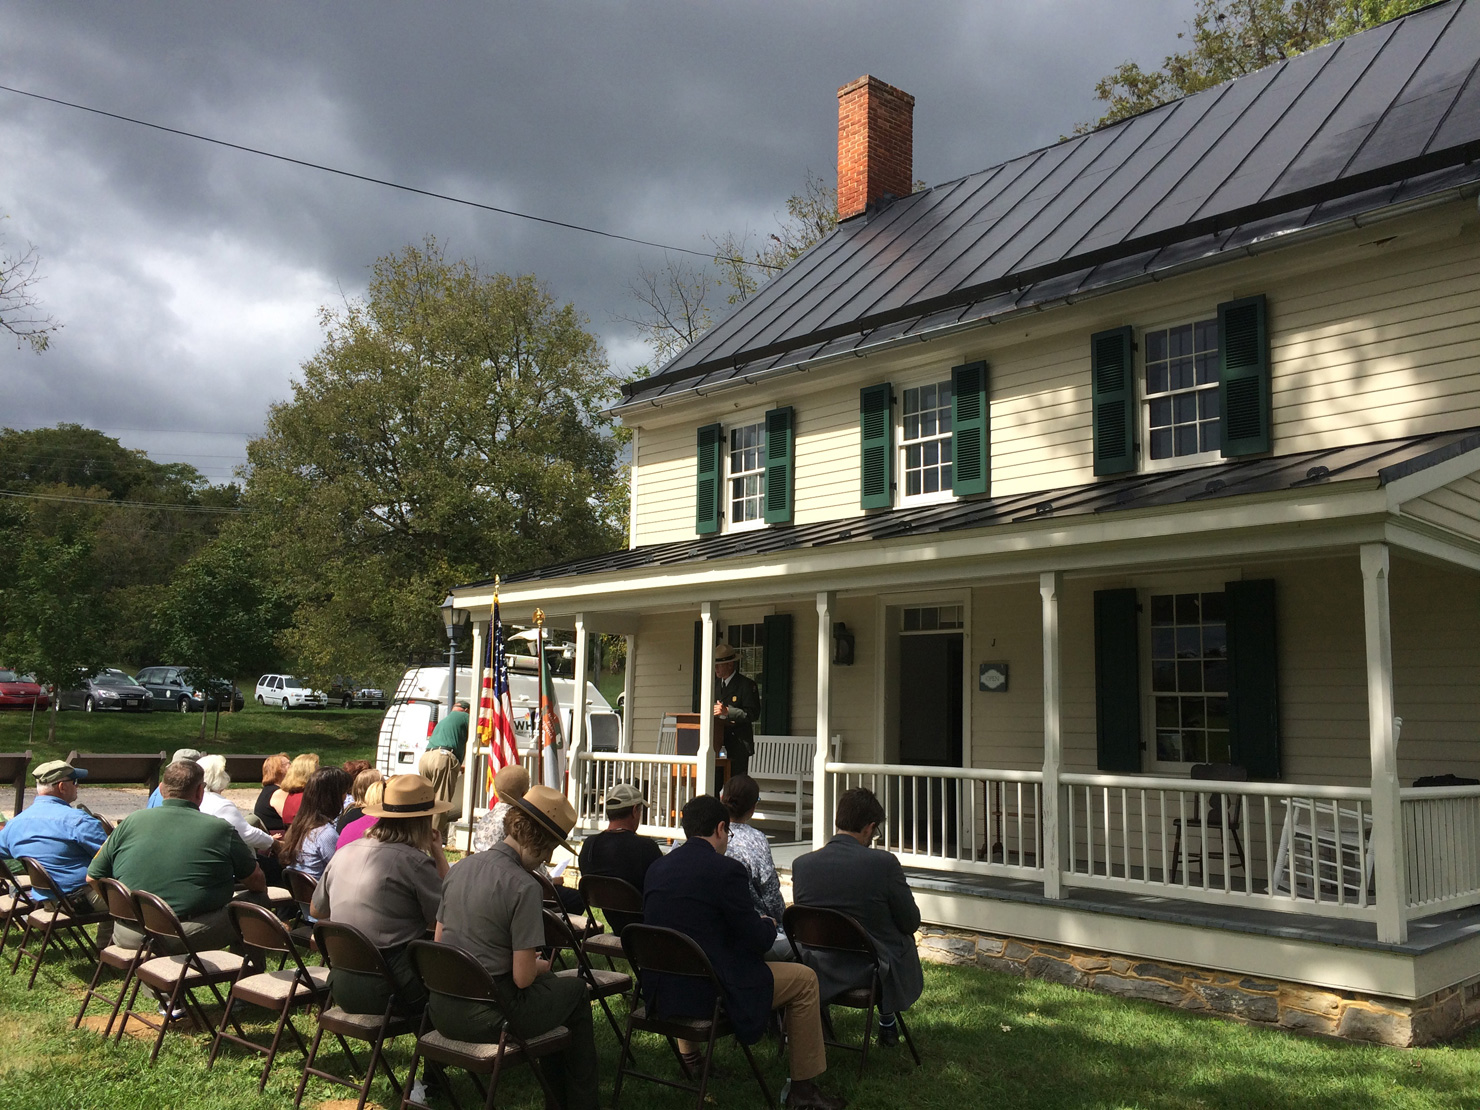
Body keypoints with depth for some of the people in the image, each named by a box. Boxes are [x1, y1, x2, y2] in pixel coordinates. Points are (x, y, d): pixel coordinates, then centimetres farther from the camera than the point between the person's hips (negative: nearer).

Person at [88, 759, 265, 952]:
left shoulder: (130, 822, 4)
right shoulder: (220, 829, -3)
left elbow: (93, 878, 12)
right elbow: (258, 883, 5)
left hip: (131, 939, 4)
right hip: (194, 938, -4)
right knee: (257, 900, 14)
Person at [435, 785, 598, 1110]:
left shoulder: (459, 868, 3)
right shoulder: (524, 887, -19)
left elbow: (440, 942, 12)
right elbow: (523, 977, -18)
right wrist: (540, 965, 6)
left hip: (442, 1012, 7)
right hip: (488, 1017, -7)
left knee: (549, 983, 30)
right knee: (575, 989, 19)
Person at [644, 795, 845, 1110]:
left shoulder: (657, 868, 5)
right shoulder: (727, 871, -15)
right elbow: (757, 941, -11)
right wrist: (769, 925, 12)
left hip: (660, 993, 7)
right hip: (708, 994, -7)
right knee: (804, 979, 8)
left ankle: (688, 1057, 48)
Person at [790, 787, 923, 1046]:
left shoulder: (801, 864, -11)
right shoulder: (884, 863, -21)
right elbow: (911, 923, -9)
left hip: (822, 972, 3)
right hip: (877, 972, -3)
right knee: (905, 939, 30)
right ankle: (887, 1023, 40)